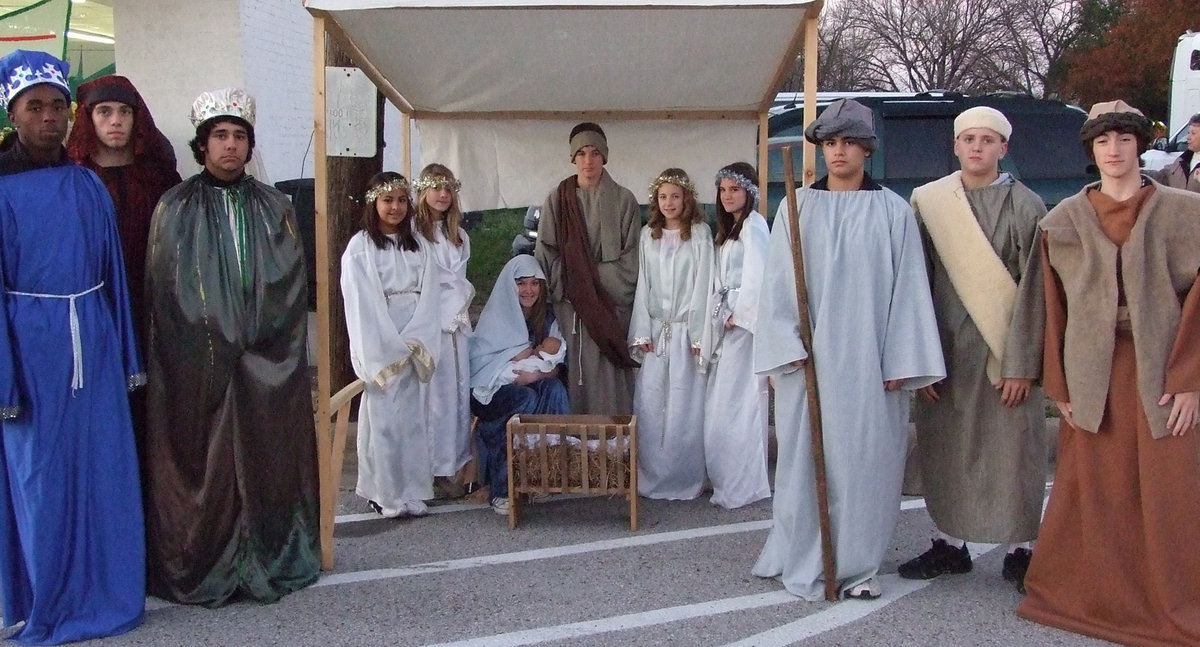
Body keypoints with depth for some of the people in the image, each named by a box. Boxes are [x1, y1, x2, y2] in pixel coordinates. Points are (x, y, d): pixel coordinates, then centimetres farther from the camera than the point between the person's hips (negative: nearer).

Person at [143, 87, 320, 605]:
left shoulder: (274, 208, 9)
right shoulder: (175, 209, 2)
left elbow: (291, 288, 6)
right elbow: (164, 293, -1)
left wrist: (261, 342, -4)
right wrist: (217, 345, -8)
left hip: (268, 365, 2)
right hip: (197, 364, -2)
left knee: (268, 460, 5)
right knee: (205, 464, 0)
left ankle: (273, 562, 16)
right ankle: (201, 570, 12)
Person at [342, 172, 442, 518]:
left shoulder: (418, 246, 11)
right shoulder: (360, 248, -3)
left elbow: (429, 297, 4)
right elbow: (362, 305, -8)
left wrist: (415, 343, -8)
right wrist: (391, 350, -12)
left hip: (416, 347, 4)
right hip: (380, 348, -4)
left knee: (415, 417, 5)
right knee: (383, 418, -3)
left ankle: (413, 492, 12)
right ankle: (385, 493, 6)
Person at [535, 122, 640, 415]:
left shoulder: (623, 200, 3)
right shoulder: (557, 200, 7)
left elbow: (631, 257, 1)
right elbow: (545, 253, 7)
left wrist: (598, 280, -8)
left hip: (611, 306, -1)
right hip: (568, 306, 1)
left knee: (608, 375, -2)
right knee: (572, 373, 1)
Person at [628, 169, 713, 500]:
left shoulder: (699, 233, -1)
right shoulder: (648, 235, 10)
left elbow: (702, 284, -4)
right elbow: (643, 284, 9)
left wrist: (699, 334, -9)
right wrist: (641, 332, 3)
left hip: (685, 330, -3)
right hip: (655, 331, 3)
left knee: (684, 407, -1)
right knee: (649, 405, 1)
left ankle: (685, 479, 9)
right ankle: (651, 476, 12)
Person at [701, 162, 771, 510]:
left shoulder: (753, 225, -8)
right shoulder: (730, 228, 20)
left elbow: (755, 276, -18)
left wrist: (738, 315, -14)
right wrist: (720, 320, 9)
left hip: (745, 319, -9)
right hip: (728, 320, 9)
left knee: (737, 402, -7)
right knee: (721, 401, 9)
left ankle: (743, 485, 0)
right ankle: (729, 480, 17)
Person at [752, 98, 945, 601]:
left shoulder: (893, 211, 3)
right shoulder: (798, 207, 5)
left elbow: (907, 286, 1)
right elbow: (780, 281, 2)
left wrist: (901, 361, -5)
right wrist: (787, 347, -9)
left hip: (869, 359, 0)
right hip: (809, 355, 0)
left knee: (867, 456, 4)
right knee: (808, 456, 4)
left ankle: (857, 564, 15)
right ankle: (806, 564, 15)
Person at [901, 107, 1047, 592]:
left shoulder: (1026, 207, -2)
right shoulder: (928, 202, 4)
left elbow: (1033, 290, -5)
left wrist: (1021, 363, -10)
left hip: (1004, 351, -2)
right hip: (944, 349, 3)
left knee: (1012, 450, 2)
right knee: (945, 449, 8)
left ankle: (1021, 549, 16)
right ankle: (951, 544, 22)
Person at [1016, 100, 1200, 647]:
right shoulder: (1064, 221, 6)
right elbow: (1054, 307, 6)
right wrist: (1058, 385, 2)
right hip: (1092, 373, 1)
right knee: (1094, 492, 5)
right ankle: (1095, 599, 19)